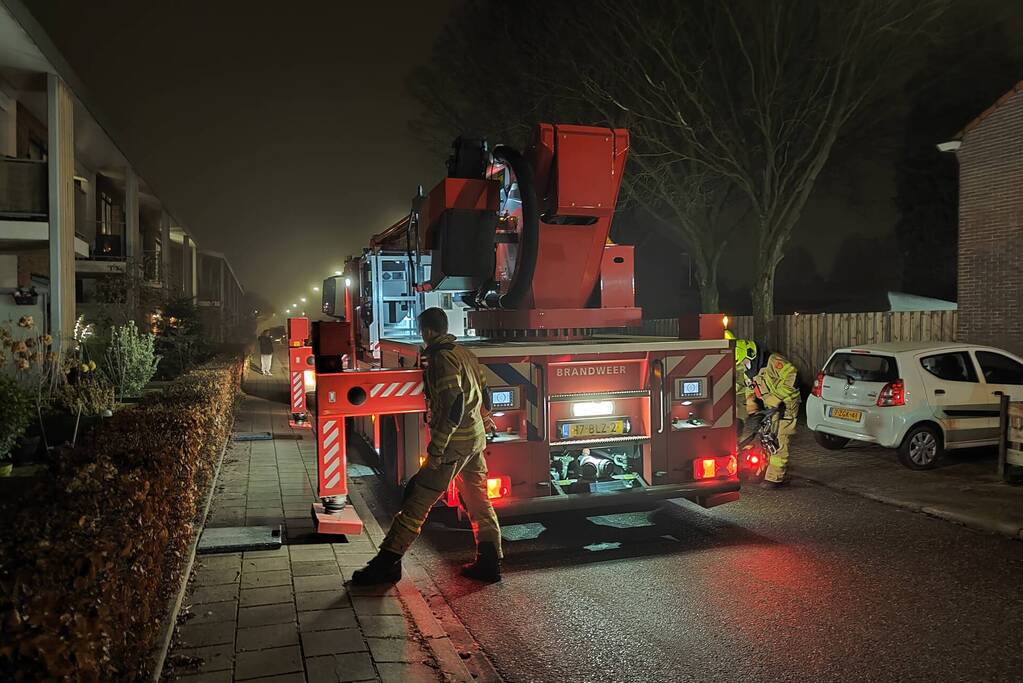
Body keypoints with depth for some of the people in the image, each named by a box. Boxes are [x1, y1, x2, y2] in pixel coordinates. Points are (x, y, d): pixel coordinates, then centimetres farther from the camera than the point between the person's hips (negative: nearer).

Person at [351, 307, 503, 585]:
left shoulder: (442, 358, -16)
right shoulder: (464, 352, 11)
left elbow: (453, 405, -25)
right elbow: (483, 393, 19)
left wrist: (436, 449, -24)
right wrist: (483, 418, 37)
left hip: (455, 442, -9)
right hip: (476, 439, 9)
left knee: (417, 501, -4)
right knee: (478, 501, 14)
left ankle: (387, 562, 1)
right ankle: (489, 562, 19)